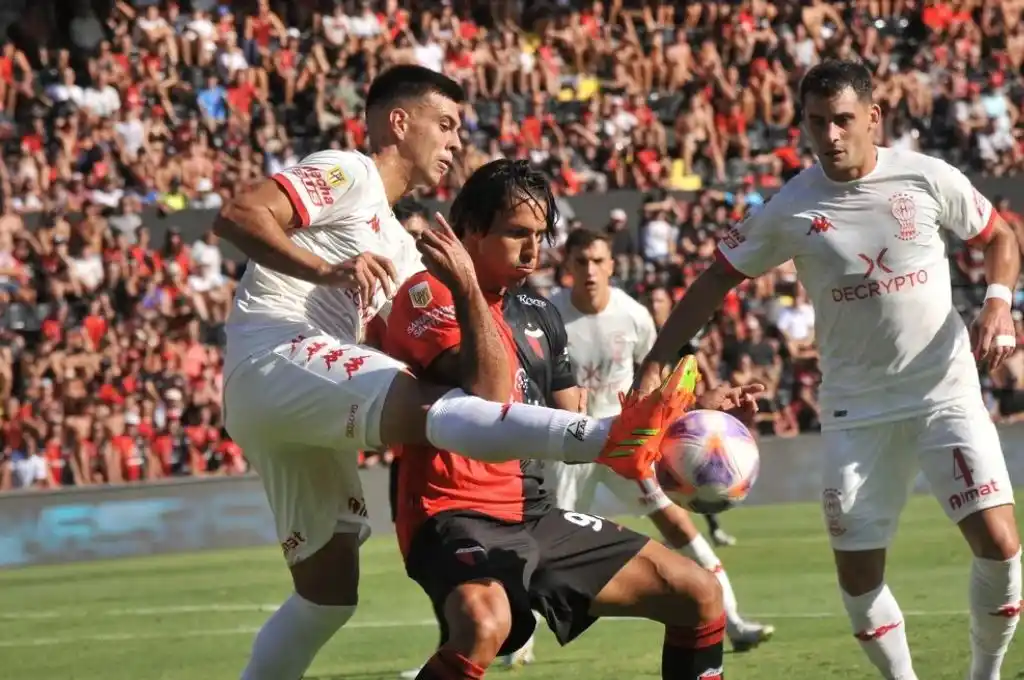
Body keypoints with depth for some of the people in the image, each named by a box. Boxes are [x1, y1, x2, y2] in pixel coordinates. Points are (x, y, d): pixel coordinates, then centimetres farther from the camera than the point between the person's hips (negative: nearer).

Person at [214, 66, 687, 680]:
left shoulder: (400, 247, 28)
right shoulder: (347, 175, 4)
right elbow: (237, 215, -14)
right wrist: (327, 270, -25)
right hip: (274, 358, -10)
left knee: (328, 591, 13)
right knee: (432, 409, -33)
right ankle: (605, 438, -57)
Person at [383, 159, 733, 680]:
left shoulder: (538, 318, 16)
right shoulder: (428, 296, -8)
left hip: (535, 518, 8)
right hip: (457, 516, -8)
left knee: (700, 595, 9)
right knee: (483, 625, -40)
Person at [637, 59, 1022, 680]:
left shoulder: (928, 179, -6)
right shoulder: (790, 209, -5)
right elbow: (718, 280, 4)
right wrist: (655, 364, -2)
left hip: (946, 390, -1)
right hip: (856, 411, 1)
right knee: (858, 574, -2)